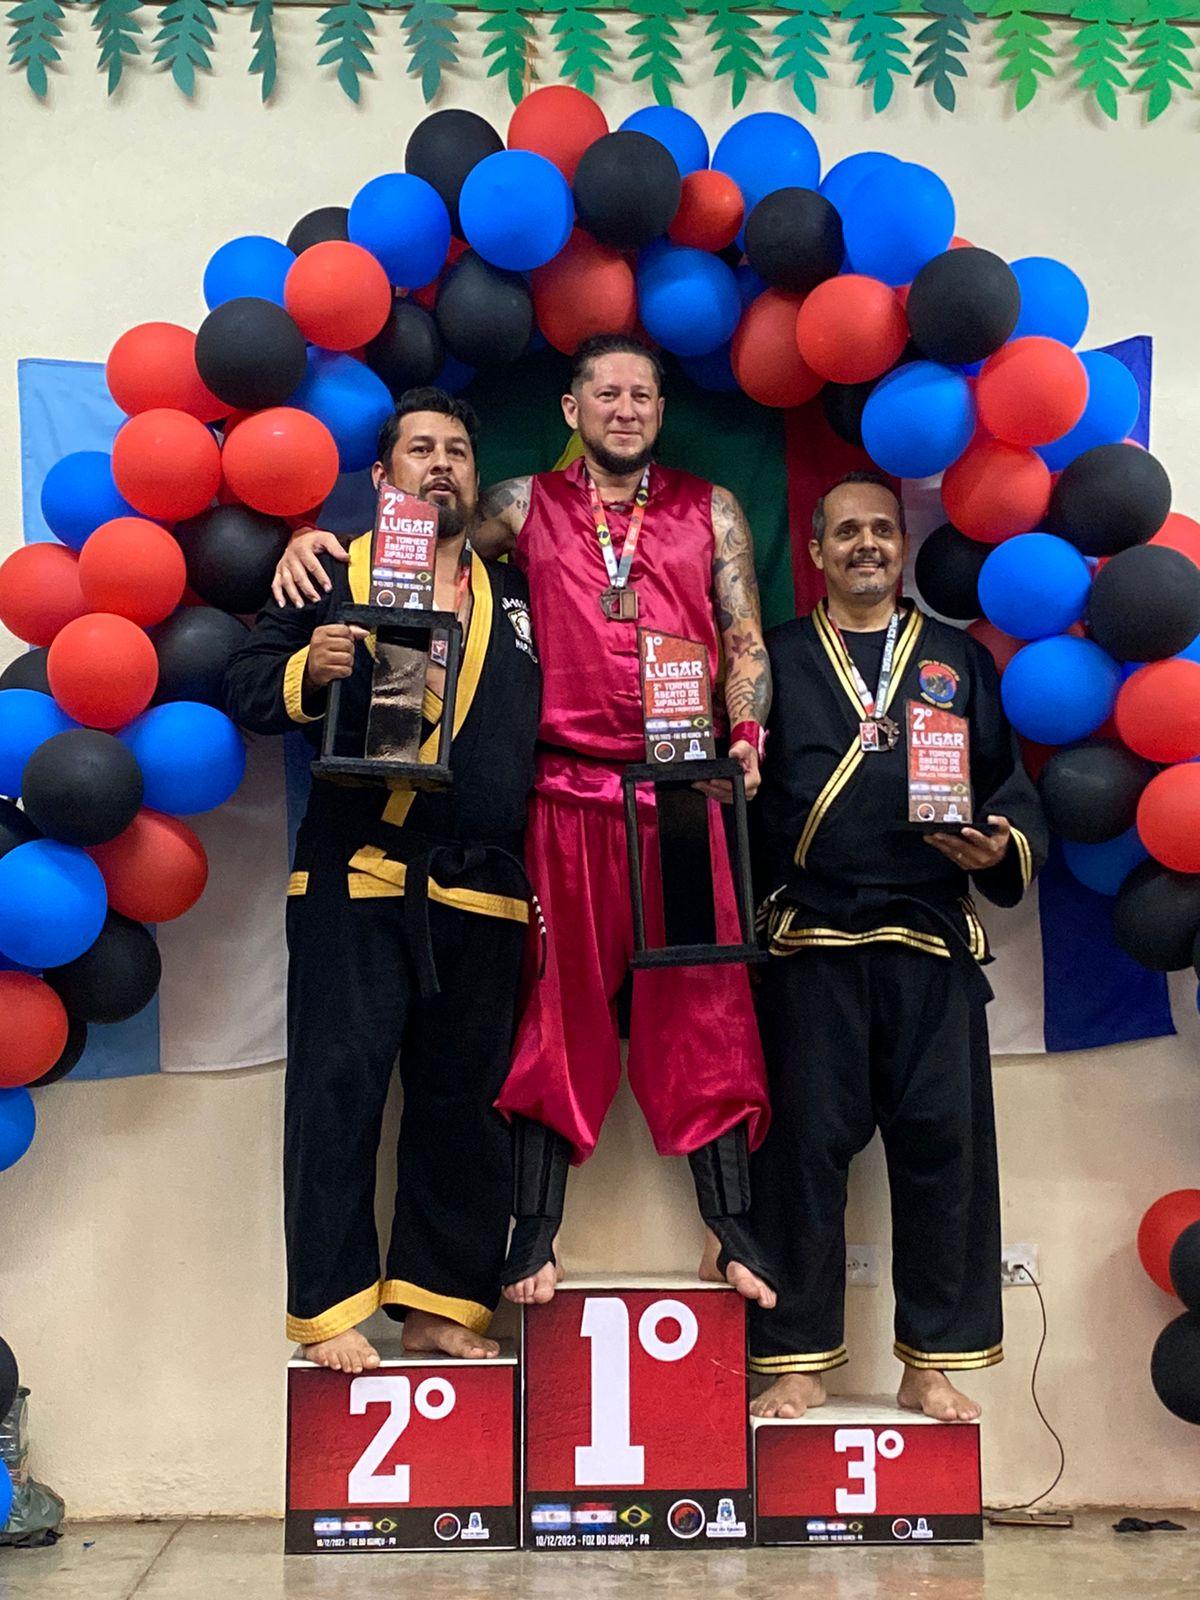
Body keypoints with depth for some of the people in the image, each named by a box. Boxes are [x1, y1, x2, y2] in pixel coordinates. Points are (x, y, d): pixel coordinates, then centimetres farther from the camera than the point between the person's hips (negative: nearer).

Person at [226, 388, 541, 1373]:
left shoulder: (515, 597, 19)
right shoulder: (333, 575, 8)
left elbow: (540, 724, 21)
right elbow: (248, 687, 3)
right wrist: (307, 671, -17)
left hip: (481, 891, 4)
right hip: (356, 881, -3)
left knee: (463, 1099, 6)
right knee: (339, 1085, -5)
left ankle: (440, 1302, 17)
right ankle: (331, 1307, 5)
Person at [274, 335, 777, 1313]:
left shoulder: (711, 512, 13)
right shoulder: (525, 507, 12)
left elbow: (745, 642, 10)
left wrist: (746, 739, -6)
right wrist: (315, 535, -3)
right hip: (566, 797, 0)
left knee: (704, 1005, 2)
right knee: (558, 1007, 4)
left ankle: (730, 1231, 12)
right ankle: (535, 1238, 11)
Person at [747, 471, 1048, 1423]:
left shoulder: (959, 659, 16)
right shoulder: (777, 660, 12)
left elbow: (1010, 782, 12)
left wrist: (1006, 846, -9)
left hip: (934, 948, 1)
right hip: (811, 944, -1)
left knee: (943, 1143, 2)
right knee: (804, 1144, 1)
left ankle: (936, 1365, 15)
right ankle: (796, 1362, 13)